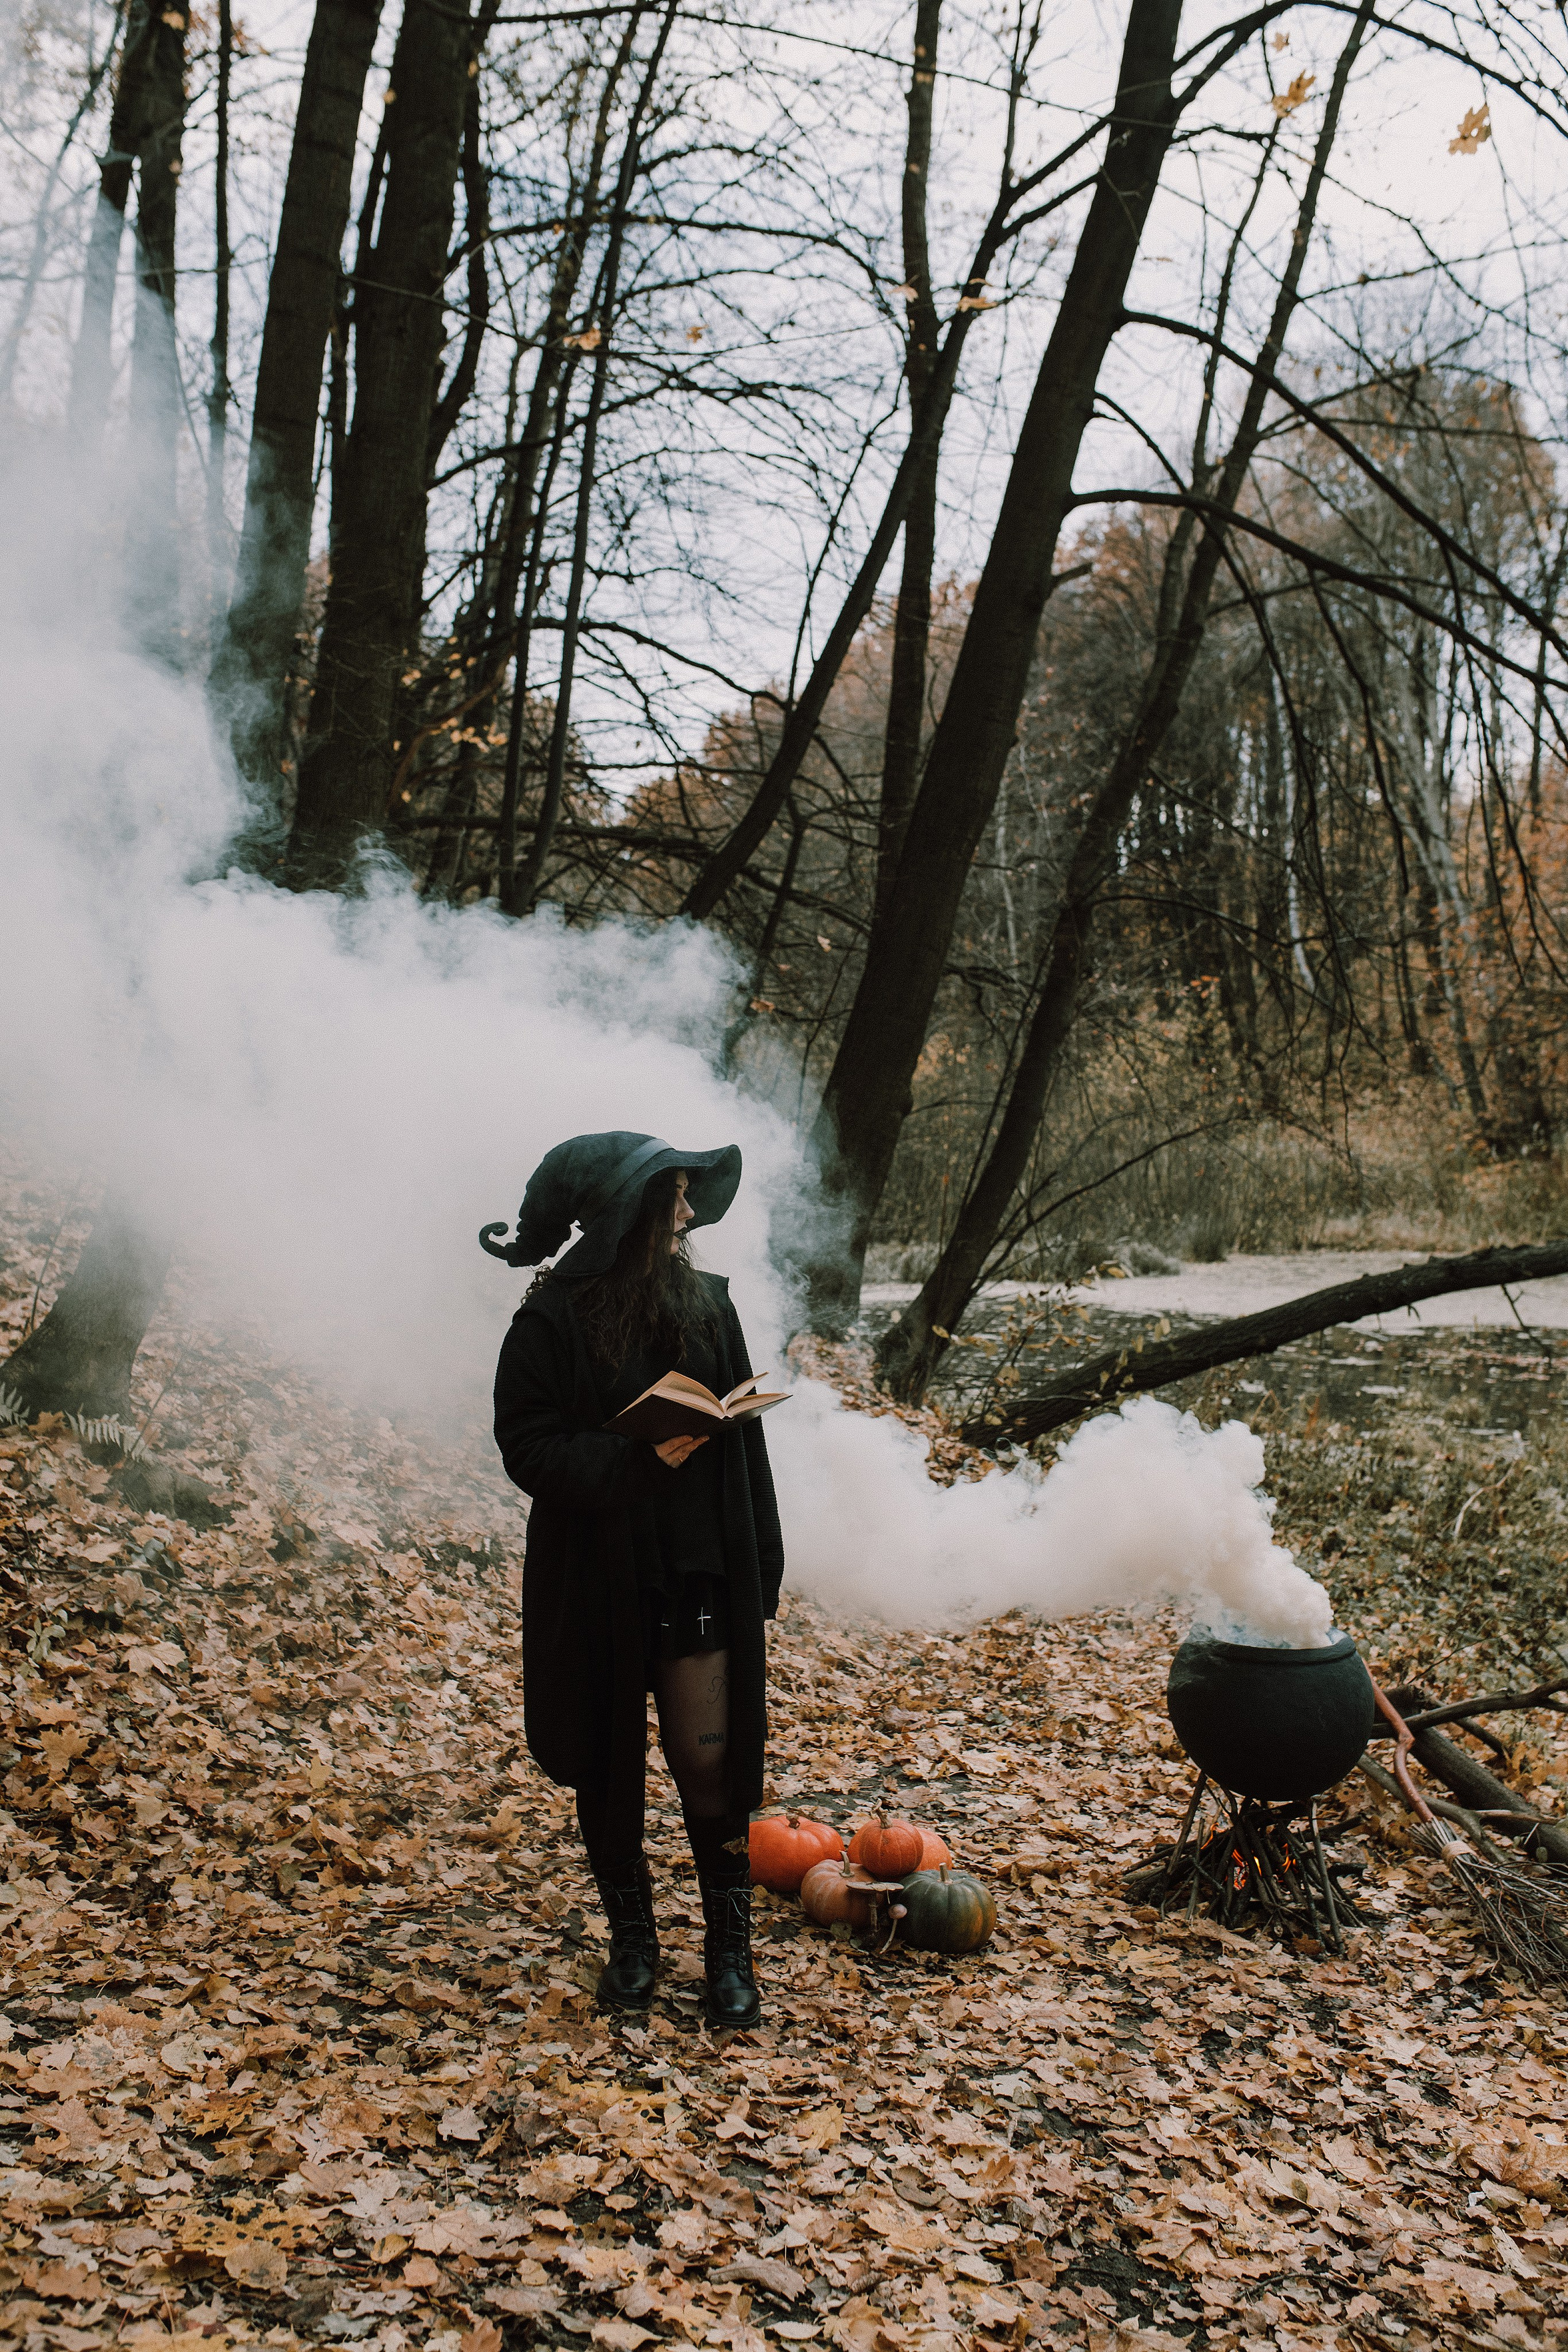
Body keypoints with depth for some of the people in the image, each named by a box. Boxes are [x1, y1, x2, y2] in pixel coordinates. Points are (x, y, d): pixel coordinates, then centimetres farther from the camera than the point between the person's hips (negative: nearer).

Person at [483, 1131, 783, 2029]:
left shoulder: (707, 1302, 3)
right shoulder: (554, 1319, -8)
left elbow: (745, 1439, 6)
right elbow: (528, 1446, -10)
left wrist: (761, 1567, 4)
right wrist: (638, 1458, -23)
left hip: (702, 1579, 2)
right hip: (596, 1585, -2)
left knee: (712, 1762, 2)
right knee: (610, 1768, 11)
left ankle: (731, 1952, 18)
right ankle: (632, 1939, 29)